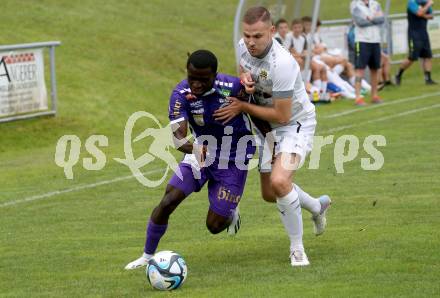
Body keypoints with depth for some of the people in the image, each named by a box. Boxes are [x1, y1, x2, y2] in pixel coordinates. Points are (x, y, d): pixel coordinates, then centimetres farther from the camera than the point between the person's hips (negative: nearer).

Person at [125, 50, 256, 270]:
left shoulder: (233, 87, -26)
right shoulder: (181, 94, -22)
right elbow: (178, 135, -34)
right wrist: (193, 148, -54)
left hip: (232, 161, -2)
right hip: (200, 153, 2)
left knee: (214, 225, -3)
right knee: (168, 202, -14)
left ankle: (231, 216, 36)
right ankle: (147, 256, 6)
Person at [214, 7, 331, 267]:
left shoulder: (281, 64, -34)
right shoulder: (244, 46, -11)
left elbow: (282, 115, -28)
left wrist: (243, 107, -20)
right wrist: (245, 78, -12)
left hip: (297, 123, -8)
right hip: (270, 127, 8)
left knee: (279, 181, -30)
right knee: (270, 194, 16)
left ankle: (298, 249, -13)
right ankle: (318, 207, 46)